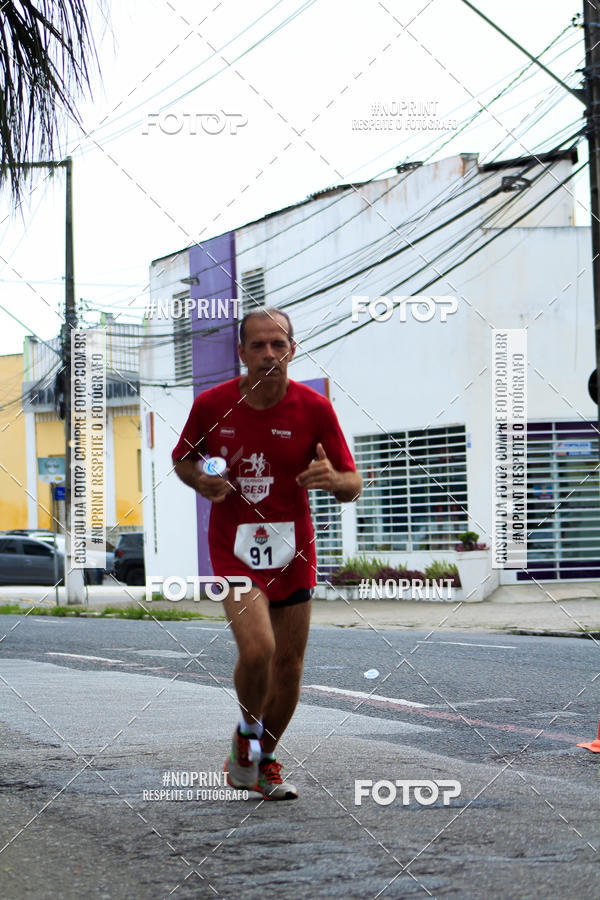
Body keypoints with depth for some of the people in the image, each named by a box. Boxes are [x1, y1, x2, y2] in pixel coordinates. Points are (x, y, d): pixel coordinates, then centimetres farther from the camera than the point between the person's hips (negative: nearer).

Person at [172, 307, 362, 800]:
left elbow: (353, 484, -3)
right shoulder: (212, 405, -7)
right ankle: (247, 731, 8)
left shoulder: (315, 409, -7)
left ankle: (265, 760, 29)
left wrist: (333, 478, -26)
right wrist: (202, 482, -11)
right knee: (257, 648, -22)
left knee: (289, 664, 6)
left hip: (292, 548, 2)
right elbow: (183, 458, 11)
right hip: (234, 545, -2)